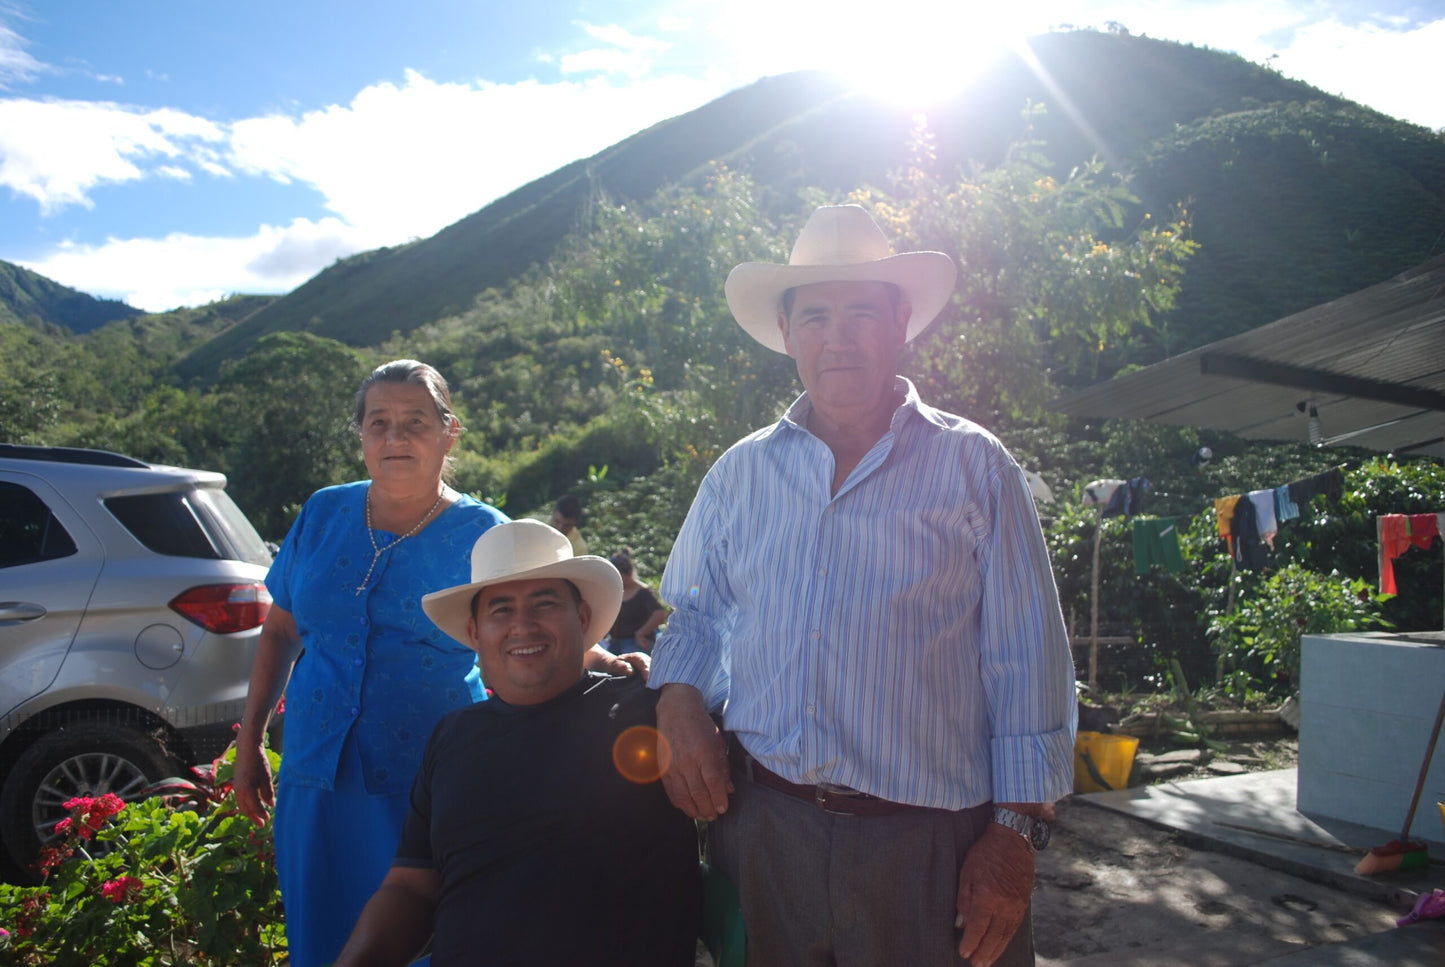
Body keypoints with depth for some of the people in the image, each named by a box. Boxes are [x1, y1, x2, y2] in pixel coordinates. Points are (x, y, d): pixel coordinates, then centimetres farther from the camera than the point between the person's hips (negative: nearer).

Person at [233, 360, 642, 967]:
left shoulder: (483, 535, -5)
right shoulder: (323, 515, 5)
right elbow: (280, 631, 14)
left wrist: (607, 664, -28)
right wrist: (250, 742, 13)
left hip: (430, 790, -3)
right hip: (315, 782, 3)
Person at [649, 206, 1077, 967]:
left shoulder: (974, 467, 0)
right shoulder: (739, 475, 8)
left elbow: (1026, 663, -2)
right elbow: (692, 616, 18)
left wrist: (1016, 831, -6)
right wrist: (678, 704, -2)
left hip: (929, 846, -2)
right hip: (760, 826, 3)